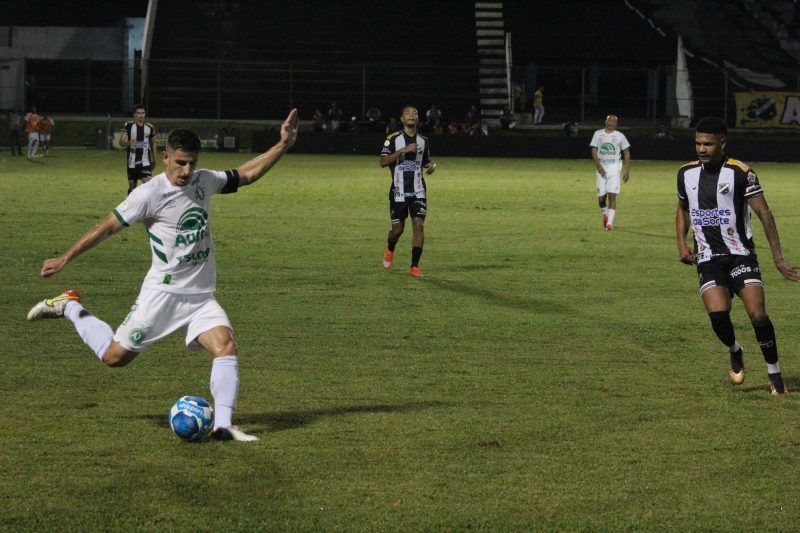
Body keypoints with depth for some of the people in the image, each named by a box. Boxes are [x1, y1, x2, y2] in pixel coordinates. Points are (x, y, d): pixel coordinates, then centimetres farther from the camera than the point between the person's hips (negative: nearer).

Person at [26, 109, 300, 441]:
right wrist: (65, 259, -4)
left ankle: (222, 425, -20)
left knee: (226, 347, -18)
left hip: (201, 297, 5)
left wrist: (283, 145, 8)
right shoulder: (150, 194, -13)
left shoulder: (204, 181, 4)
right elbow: (108, 227, -8)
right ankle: (69, 307, 26)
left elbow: (246, 174, 16)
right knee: (115, 356, 2)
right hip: (163, 292, -5)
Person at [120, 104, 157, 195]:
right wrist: (128, 143, -34)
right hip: (132, 162, 0)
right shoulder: (128, 126, -4)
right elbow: (121, 142, -11)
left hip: (145, 162, 0)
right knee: (132, 186, 10)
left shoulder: (150, 127, 3)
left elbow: (153, 144, 15)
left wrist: (154, 160, 16)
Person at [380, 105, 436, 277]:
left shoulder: (423, 141, 9)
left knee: (419, 225, -12)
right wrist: (403, 150, -24)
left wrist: (432, 165, 1)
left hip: (418, 191, 3)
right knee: (398, 228, 5)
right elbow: (383, 162, -15)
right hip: (399, 191, -2)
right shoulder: (393, 139, -4)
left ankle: (414, 266, -8)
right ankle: (390, 250, 40)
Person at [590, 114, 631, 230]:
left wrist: (627, 171, 0)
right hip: (602, 167, 1)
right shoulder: (598, 134, 5)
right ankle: (605, 214, 32)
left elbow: (626, 154, 7)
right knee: (601, 197, 2)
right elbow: (594, 151, 1)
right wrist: (598, 166, -14)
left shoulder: (620, 136, 3)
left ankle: (609, 223, -13)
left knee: (612, 196, -12)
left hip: (614, 168, -1)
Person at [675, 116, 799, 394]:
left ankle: (774, 373, 3)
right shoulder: (686, 173, 6)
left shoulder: (741, 173, -9)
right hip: (708, 259, 3)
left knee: (757, 313, -16)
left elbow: (764, 214, -7)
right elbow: (682, 209, 23)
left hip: (740, 254, -2)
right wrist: (682, 244, 7)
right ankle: (735, 352, 12)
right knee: (717, 313, -20)